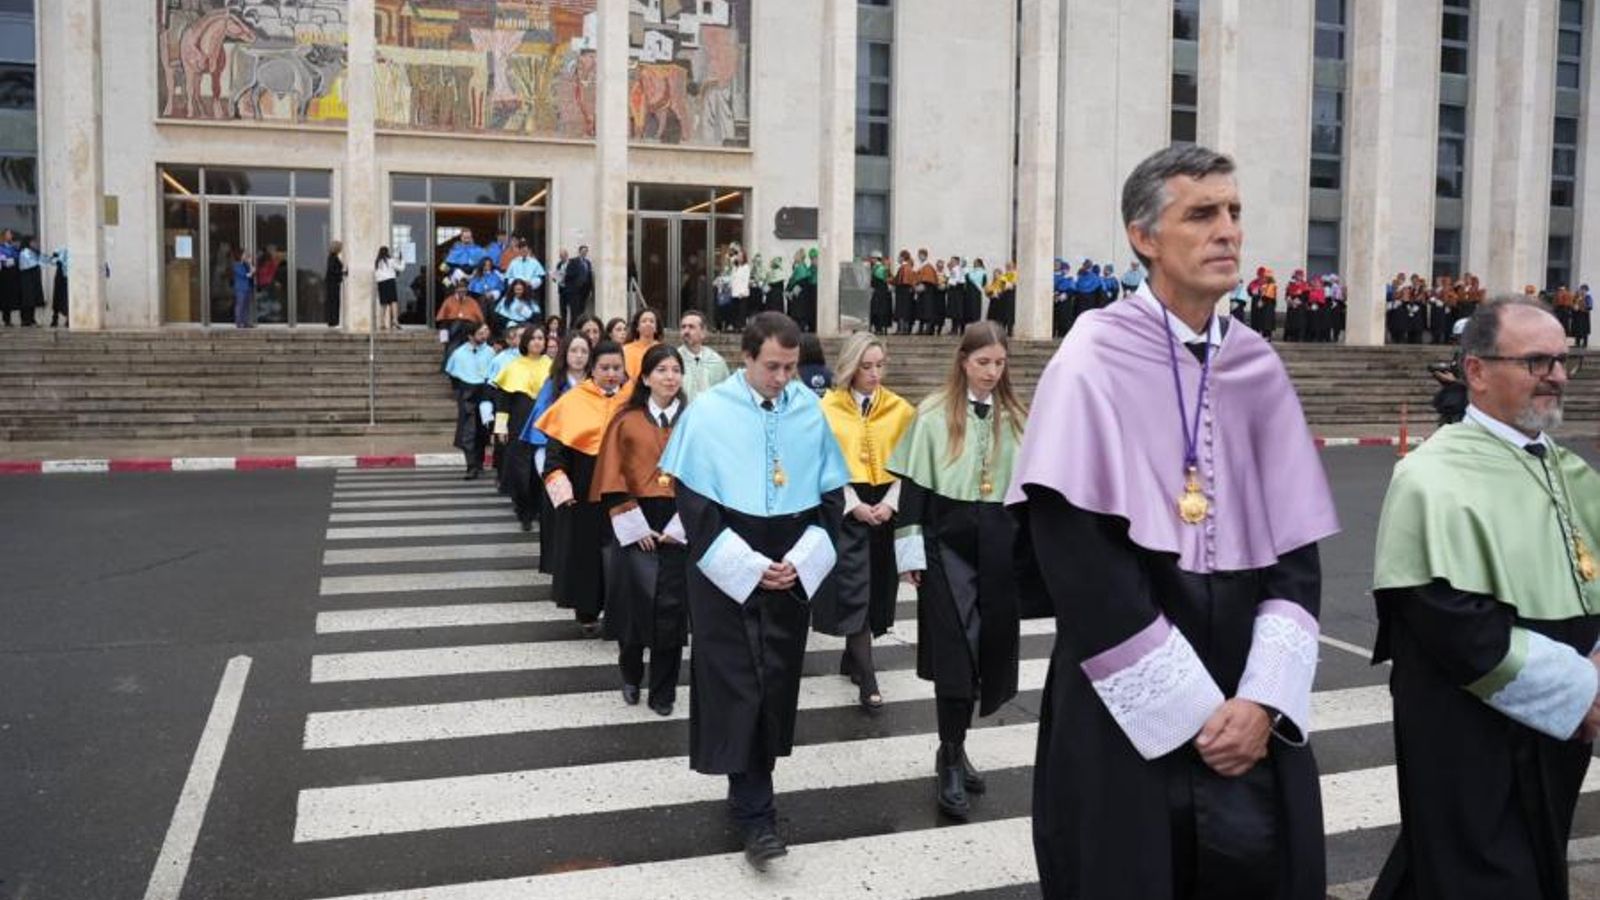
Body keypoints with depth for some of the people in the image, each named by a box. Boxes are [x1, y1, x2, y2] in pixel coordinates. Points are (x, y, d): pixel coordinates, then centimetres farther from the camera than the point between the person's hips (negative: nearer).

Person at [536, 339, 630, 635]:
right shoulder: (573, 401, -2)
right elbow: (556, 447, -4)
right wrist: (558, 481, -16)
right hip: (584, 491, -1)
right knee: (586, 549, 7)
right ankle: (587, 612, 20)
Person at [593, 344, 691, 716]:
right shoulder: (626, 421, 2)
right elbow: (613, 479, -1)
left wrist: (679, 526, -9)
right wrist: (635, 526, -10)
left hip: (680, 526, 1)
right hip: (634, 524, 0)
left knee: (671, 607, 1)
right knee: (635, 602, 1)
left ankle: (663, 692, 14)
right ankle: (631, 675, 27)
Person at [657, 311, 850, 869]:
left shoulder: (811, 410, -1)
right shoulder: (708, 412, -7)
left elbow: (831, 493, 5)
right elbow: (692, 499, -7)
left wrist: (802, 558, -9)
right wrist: (747, 565, -14)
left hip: (792, 573, 3)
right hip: (726, 573, -3)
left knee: (775, 685, 9)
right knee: (738, 686, -2)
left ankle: (750, 791, 27)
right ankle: (755, 811, 6)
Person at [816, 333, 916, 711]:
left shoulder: (900, 409, 6)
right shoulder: (828, 407, -1)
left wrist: (889, 503, -9)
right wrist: (853, 505, -13)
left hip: (885, 506, 3)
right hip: (844, 507, -3)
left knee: (876, 587, 9)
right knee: (854, 587, -8)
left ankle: (852, 657, 28)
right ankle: (867, 679, -5)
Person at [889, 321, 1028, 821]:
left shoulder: (1015, 418, 10)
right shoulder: (933, 414, -2)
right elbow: (913, 484, -3)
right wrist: (911, 551, -7)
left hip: (998, 545, 4)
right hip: (947, 540, -4)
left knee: (989, 645, 8)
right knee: (956, 649, -8)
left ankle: (953, 748, 26)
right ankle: (950, 764, 4)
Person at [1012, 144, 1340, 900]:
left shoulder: (1258, 368, 5)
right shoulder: (1092, 364, -11)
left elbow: (1297, 550, 4)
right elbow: (1084, 568, -16)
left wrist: (1263, 700, -9)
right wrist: (1191, 713, -13)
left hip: (1247, 714, 5)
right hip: (1127, 721, -4)